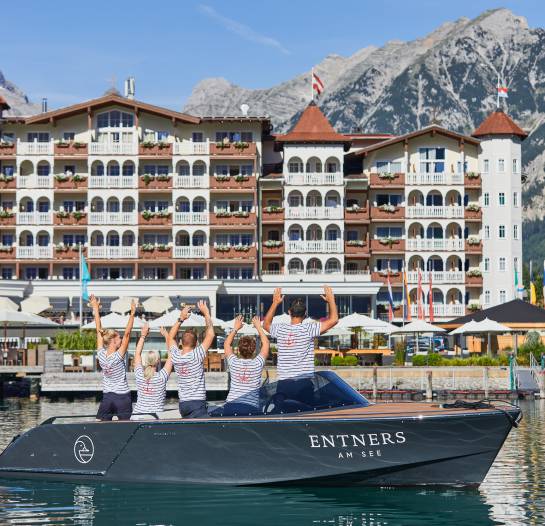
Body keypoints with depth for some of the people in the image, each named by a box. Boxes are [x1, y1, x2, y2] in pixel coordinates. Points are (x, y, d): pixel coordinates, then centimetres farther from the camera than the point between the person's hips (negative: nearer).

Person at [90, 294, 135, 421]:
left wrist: (96, 309, 8)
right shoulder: (118, 357, -15)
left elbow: (99, 331, 2)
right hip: (122, 397, -5)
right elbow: (127, 334, -17)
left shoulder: (101, 355, -3)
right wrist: (132, 314, -15)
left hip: (107, 397, 5)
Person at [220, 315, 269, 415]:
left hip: (231, 405, 1)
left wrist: (235, 328, 31)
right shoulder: (257, 364, 1)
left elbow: (227, 344, 24)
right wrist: (258, 327, 26)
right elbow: (265, 343, 17)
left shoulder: (234, 363, 5)